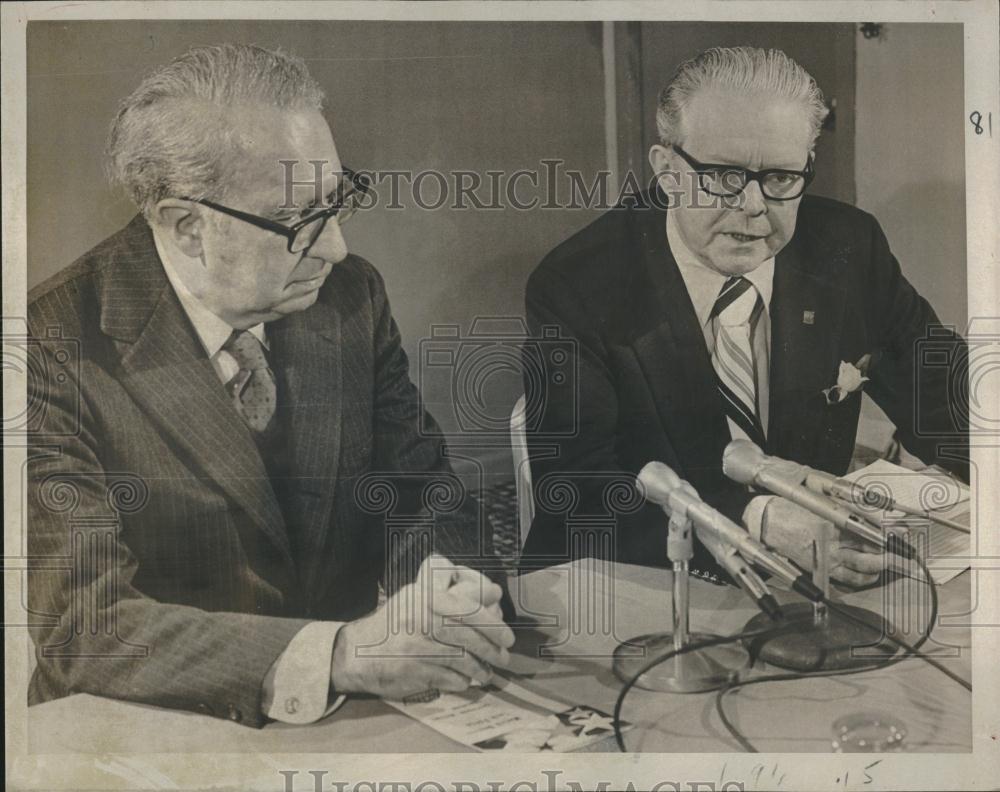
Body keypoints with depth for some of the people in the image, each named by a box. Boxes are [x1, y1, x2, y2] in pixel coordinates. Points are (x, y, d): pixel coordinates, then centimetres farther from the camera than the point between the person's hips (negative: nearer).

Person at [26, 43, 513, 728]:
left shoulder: (353, 294, -1)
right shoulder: (56, 351, -15)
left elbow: (420, 489, 4)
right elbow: (81, 625, -20)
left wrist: (440, 583, -18)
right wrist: (338, 654, -30)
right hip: (151, 732, -2)